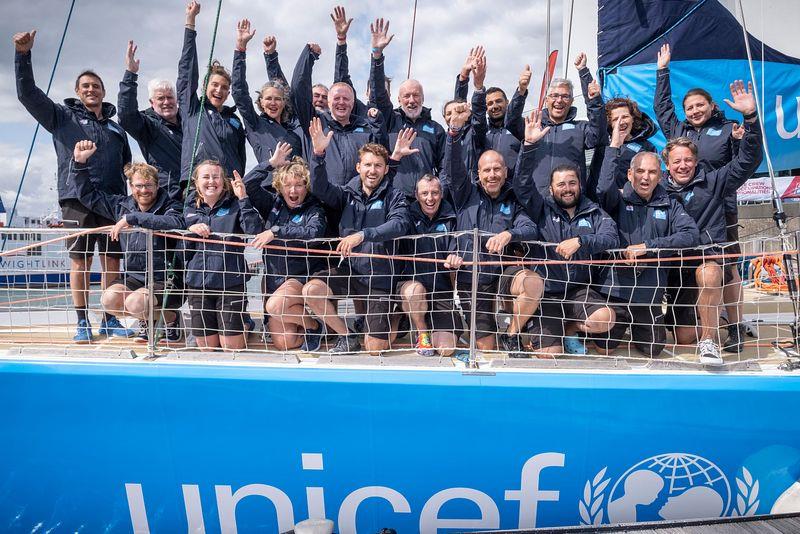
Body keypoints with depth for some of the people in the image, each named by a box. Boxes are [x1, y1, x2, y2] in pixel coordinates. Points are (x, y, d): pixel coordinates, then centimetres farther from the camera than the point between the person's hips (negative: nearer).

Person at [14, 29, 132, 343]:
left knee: (112, 261, 2)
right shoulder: (63, 116, 12)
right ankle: (82, 323, 6)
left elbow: (127, 165, 23)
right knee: (80, 261, -3)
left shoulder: (116, 128, 20)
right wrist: (23, 54, -9)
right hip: (77, 200, -3)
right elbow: (27, 93, 1)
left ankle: (110, 320, 11)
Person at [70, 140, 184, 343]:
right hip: (134, 277, 6)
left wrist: (131, 218, -31)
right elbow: (88, 195, 19)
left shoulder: (170, 206, -9)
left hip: (165, 280, -6)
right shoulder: (122, 205, 9)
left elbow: (174, 223, -34)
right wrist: (80, 161, 8)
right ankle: (146, 318, 12)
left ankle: (171, 317, 4)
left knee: (134, 303, -30)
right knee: (109, 299, -21)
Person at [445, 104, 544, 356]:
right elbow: (453, 166, -9)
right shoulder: (467, 195, 6)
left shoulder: (513, 203, 8)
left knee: (535, 283, -33)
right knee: (486, 348, -1)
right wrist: (454, 129, -23)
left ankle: (511, 335, -8)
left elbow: (530, 229, -10)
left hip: (502, 272, 1)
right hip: (470, 278, 0)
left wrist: (508, 234, -31)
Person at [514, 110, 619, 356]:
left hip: (580, 290, 2)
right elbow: (522, 184, -9)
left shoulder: (595, 213, 7)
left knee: (605, 319, -28)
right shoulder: (542, 209, 5)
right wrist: (529, 145, -20)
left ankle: (567, 330, 6)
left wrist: (580, 241, -27)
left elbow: (611, 239, -10)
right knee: (550, 354, -12)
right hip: (547, 293, -1)